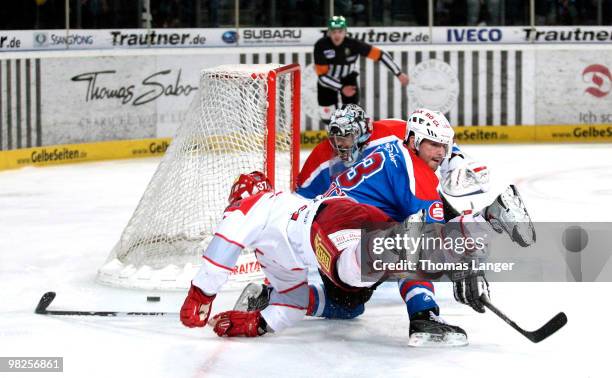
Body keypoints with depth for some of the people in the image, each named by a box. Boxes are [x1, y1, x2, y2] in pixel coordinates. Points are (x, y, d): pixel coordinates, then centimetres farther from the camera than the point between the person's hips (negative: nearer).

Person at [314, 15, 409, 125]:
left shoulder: (353, 44, -28)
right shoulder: (321, 46, -29)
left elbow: (379, 54, -23)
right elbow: (322, 75, -24)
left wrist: (399, 74, -23)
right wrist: (341, 88, -33)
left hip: (348, 78, 0)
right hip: (328, 81, 0)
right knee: (327, 118, 1)